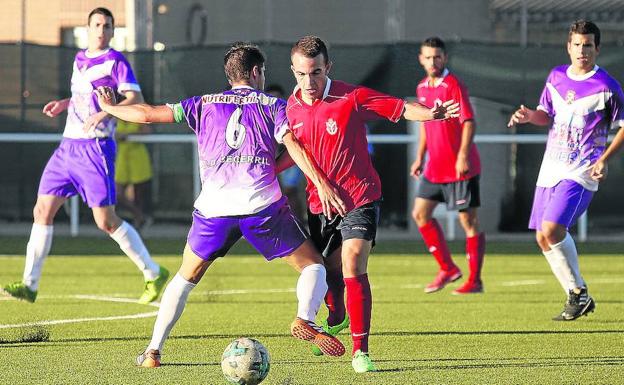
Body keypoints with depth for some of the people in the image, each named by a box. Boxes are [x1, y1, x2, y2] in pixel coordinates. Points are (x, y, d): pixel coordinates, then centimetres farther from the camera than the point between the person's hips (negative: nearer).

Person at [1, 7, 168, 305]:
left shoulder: (115, 62, -7)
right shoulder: (80, 59, 15)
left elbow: (136, 99, -19)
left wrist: (103, 114, -32)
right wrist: (64, 104, 15)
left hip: (95, 148, -7)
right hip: (68, 146, 7)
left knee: (106, 221, -8)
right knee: (42, 210, 1)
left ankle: (154, 274, 6)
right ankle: (29, 285, 5)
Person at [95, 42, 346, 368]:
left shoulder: (204, 105, 18)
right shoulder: (273, 105, 14)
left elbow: (148, 114, 16)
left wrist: (109, 108, 31)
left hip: (214, 206, 2)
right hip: (262, 204, -2)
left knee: (185, 278, 20)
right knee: (313, 266, 9)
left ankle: (153, 352, 12)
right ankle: (305, 319, -20)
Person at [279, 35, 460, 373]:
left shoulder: (352, 98, -14)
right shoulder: (292, 107, 0)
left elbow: (400, 108, -12)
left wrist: (432, 114, -28)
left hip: (358, 199, -5)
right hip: (320, 203, 5)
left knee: (353, 267, -19)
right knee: (330, 272, 12)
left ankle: (360, 351, -13)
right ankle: (337, 319, 47)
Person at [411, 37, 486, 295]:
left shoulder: (453, 85, -12)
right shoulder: (422, 88, 12)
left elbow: (469, 122, -17)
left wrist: (463, 155, -25)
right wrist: (420, 157, 20)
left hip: (459, 167, -8)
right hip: (434, 166, 8)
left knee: (468, 220, -4)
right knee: (420, 213, 7)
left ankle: (475, 281, 0)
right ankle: (447, 268, 17)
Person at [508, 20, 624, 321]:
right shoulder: (556, 76, 9)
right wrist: (530, 115, -2)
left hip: (581, 172, -7)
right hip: (551, 169, 7)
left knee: (551, 229, -22)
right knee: (543, 238, 5)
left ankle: (578, 292, -6)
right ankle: (578, 299, 17)